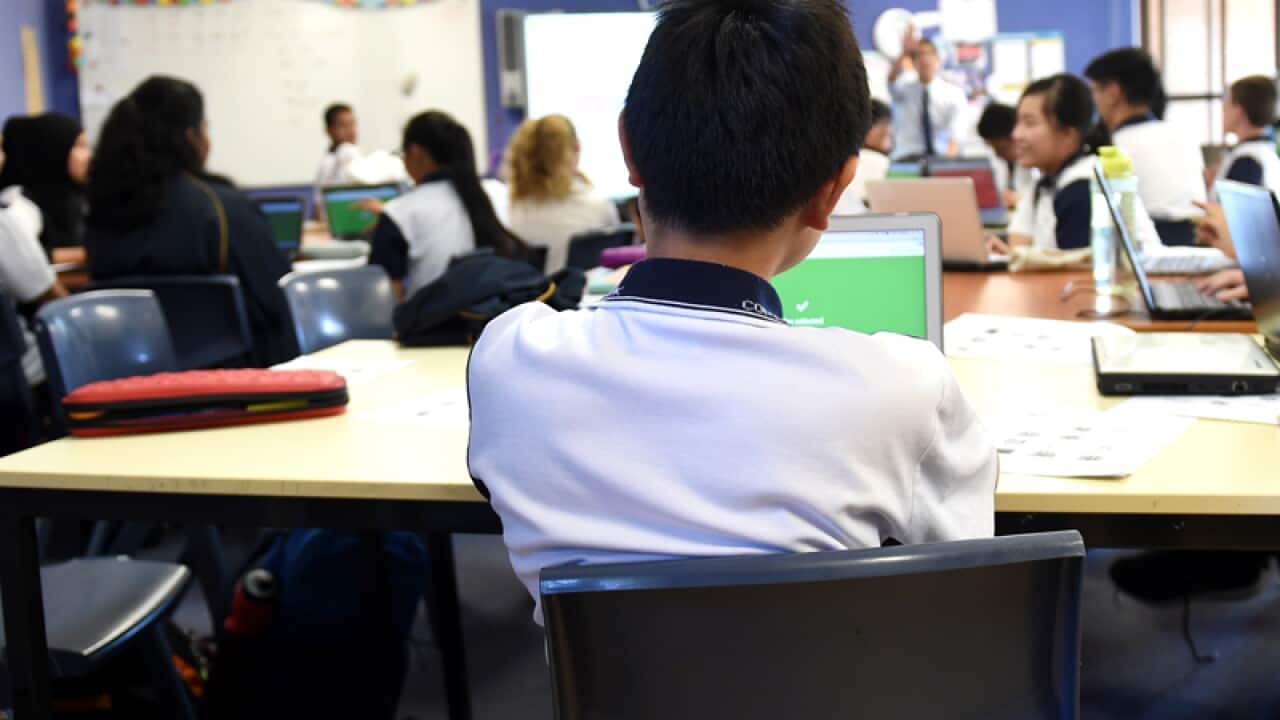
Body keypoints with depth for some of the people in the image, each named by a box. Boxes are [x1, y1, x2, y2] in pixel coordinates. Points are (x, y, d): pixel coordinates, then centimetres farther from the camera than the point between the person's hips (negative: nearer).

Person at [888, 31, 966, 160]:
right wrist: (904, 54, -32)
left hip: (943, 156, 1)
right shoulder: (904, 88, 10)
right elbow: (892, 78, -13)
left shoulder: (954, 93, 8)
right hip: (909, 157, -1)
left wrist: (953, 143, -29)